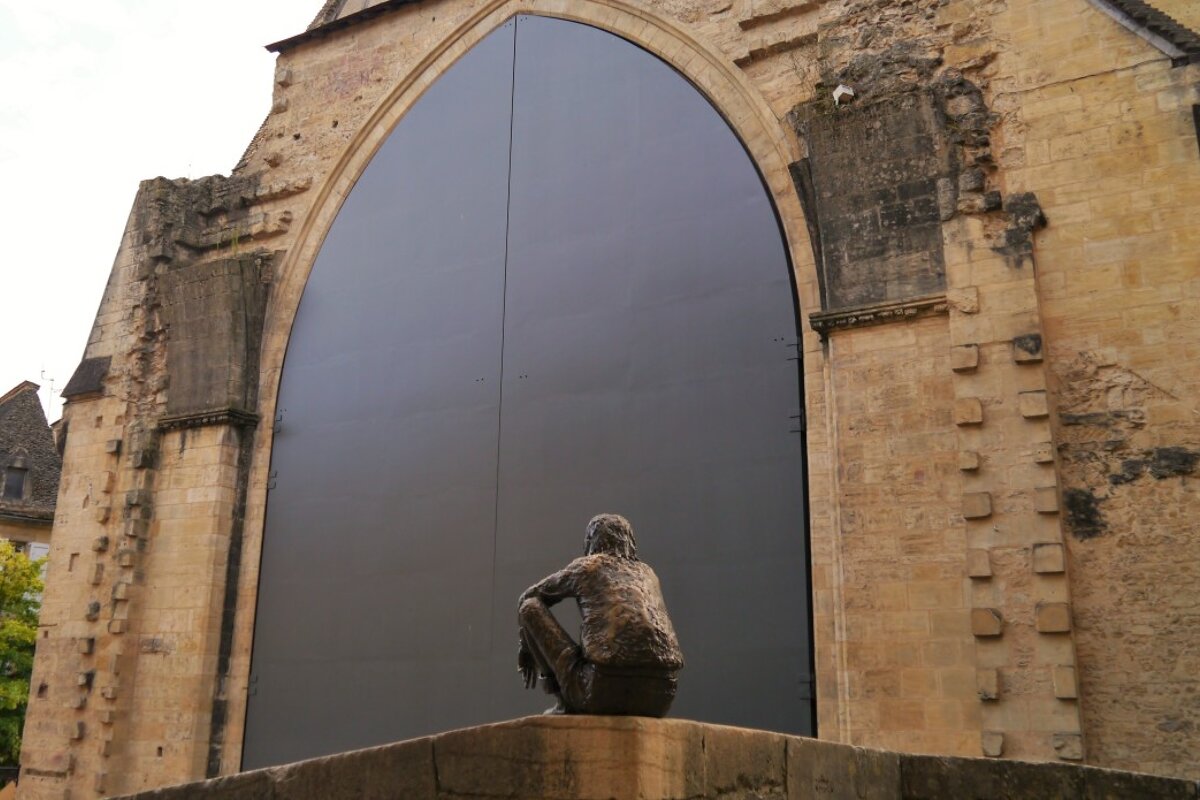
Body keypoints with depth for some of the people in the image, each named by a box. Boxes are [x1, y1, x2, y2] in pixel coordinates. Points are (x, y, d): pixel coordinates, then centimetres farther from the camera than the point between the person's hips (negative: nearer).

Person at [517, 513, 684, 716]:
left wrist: (527, 646, 43)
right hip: (659, 698, 5)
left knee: (531, 606, 12)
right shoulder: (647, 573, 24)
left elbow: (527, 598, 27)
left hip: (606, 688, -5)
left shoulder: (586, 566, 13)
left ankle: (566, 701, 10)